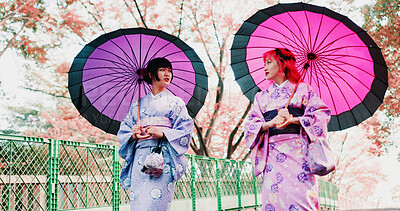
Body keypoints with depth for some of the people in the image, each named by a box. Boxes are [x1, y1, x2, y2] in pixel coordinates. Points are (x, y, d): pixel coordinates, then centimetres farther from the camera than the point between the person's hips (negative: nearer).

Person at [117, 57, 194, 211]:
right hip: (140, 157, 3)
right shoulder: (138, 104, 19)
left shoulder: (176, 102, 13)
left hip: (164, 158, -3)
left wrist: (163, 134, -12)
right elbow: (123, 131, 17)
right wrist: (133, 135, -5)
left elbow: (185, 131, 3)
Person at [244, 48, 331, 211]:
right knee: (273, 196, -10)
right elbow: (250, 124, 12)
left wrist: (293, 120, -11)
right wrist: (270, 123, -10)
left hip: (298, 149, -2)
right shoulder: (261, 96, 22)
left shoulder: (302, 89, 14)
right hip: (272, 153, 2)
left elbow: (322, 114, 3)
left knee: (302, 196, -15)